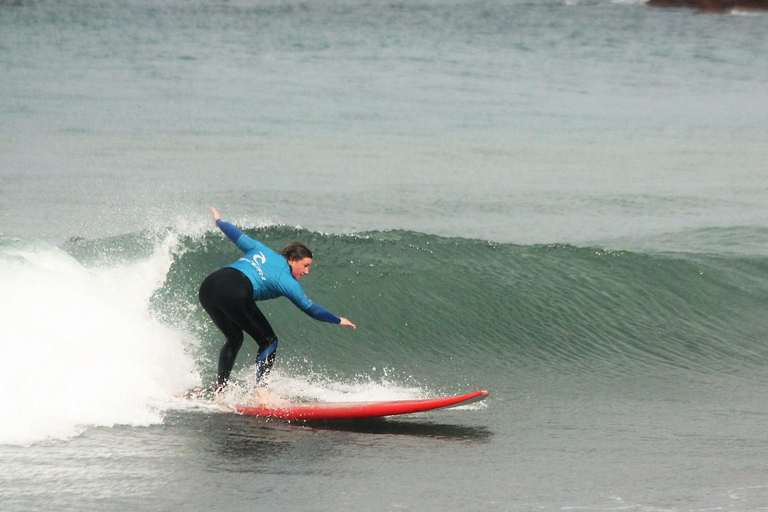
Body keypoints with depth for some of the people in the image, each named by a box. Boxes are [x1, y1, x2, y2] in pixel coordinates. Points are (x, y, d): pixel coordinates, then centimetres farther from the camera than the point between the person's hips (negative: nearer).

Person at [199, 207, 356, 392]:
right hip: (235, 293, -7)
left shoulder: (260, 249, 24)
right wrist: (339, 320, 28)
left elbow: (238, 236, 33)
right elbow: (310, 308, 16)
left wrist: (219, 220, 52)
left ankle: (219, 388, 14)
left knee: (234, 339, 24)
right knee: (269, 341, 8)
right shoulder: (287, 282, 10)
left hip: (208, 286, 7)